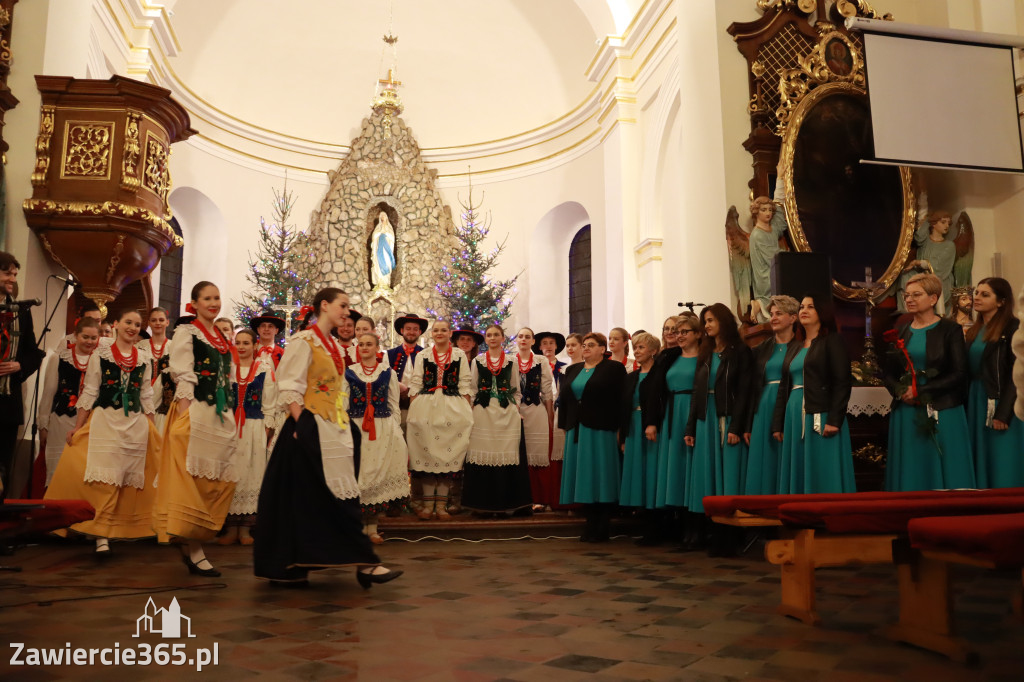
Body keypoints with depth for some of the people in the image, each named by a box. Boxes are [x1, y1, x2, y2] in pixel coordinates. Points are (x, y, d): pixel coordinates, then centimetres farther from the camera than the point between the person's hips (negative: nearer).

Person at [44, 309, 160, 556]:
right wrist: (77, 427, -3)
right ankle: (101, 535, -6)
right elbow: (89, 393, 1)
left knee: (130, 479, 4)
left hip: (136, 425, 3)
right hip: (104, 422, -2)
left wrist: (152, 431, 11)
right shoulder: (101, 353, 1)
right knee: (105, 477, -8)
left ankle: (122, 530, 15)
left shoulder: (144, 358, 8)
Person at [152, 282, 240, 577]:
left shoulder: (224, 339, 19)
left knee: (220, 481, 4)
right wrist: (185, 415, -17)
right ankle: (193, 550, -3)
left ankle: (192, 543, 15)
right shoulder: (186, 332, -1)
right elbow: (182, 376, -9)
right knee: (193, 479, -7)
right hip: (195, 412, -7)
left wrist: (231, 417, 15)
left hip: (222, 416, 7)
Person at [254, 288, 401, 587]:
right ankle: (363, 561, -5)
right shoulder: (303, 341, -7)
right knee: (336, 495, -7)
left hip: (334, 430, 8)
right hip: (311, 428, -8)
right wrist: (302, 427, -18)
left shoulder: (335, 346, 17)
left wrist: (344, 425, 11)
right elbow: (290, 389, -13)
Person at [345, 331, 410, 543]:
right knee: (359, 474, -3)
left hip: (383, 428, 0)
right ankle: (360, 526, 11)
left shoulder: (388, 372, 8)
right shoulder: (349, 372, 8)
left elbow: (394, 404, 9)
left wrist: (396, 431, 5)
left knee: (379, 474, -2)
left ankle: (373, 527, 8)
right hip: (356, 428, 0)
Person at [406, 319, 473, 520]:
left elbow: (465, 385, 5)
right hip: (425, 409, 1)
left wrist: (468, 412, -3)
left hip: (453, 409, -1)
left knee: (448, 454, -1)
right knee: (426, 452, 0)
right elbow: (415, 385, 7)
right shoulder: (422, 356, 10)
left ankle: (441, 504, 6)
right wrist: (412, 411, -2)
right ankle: (428, 502, 8)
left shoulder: (460, 356, 8)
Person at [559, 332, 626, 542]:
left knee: (601, 477, -3)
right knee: (583, 478, 6)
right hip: (577, 432, 5)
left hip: (601, 431, -5)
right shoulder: (572, 370, 16)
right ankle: (591, 525, 15)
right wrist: (564, 427, 8)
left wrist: (619, 428, -10)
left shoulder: (614, 369, 0)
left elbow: (621, 400, -5)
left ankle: (602, 529, 4)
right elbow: (563, 398, 14)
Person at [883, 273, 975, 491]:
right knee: (910, 473, 8)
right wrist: (900, 391, -10)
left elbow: (959, 374, -10)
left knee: (944, 472, 3)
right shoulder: (900, 331, 9)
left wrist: (921, 390, -16)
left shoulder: (950, 329, -4)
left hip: (942, 413, -4)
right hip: (906, 414, 4)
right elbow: (887, 371, 10)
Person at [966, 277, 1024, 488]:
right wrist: (966, 403, 4)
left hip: (1000, 403, -7)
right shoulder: (975, 330, 14)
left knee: (1002, 467, -2)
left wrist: (1003, 413, -19)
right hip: (975, 401, 7)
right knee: (980, 462, 11)